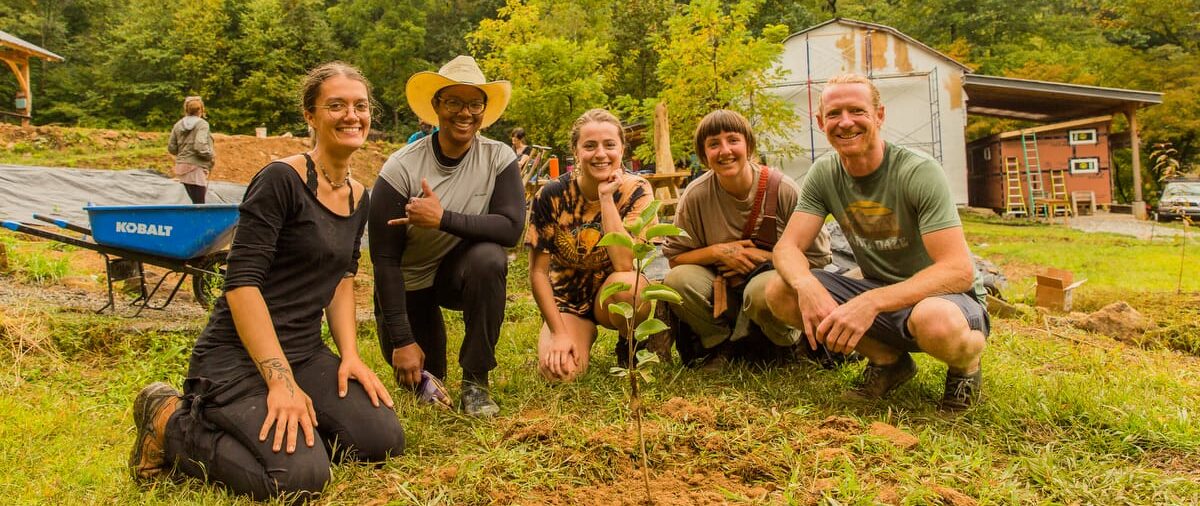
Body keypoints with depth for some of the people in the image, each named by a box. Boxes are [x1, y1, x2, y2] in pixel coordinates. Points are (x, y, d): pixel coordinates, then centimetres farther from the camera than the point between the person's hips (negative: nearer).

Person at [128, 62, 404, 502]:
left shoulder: (358, 197, 9)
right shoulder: (280, 180, -15)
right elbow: (241, 283, -20)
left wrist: (350, 355, 1)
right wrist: (281, 381, -25)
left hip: (305, 353, 8)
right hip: (237, 358, -7)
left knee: (384, 440, -8)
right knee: (300, 476, -24)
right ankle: (170, 423, 0)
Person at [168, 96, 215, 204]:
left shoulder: (178, 125, 9)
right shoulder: (202, 124, -9)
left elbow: (171, 148, 9)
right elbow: (200, 146, -22)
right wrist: (210, 156, -6)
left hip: (182, 166, 7)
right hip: (195, 167, -7)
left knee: (196, 202, 16)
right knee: (199, 204, -6)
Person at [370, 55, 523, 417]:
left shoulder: (498, 158, -15)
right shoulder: (401, 167, -21)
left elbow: (512, 228, -26)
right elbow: (385, 259, -19)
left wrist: (444, 218, -37)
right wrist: (402, 340, -20)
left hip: (460, 269, 1)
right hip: (408, 283, 0)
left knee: (488, 257, -33)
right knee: (416, 378, -6)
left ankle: (475, 381, -17)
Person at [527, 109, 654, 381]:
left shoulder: (636, 192, -14)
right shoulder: (551, 195, -13)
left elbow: (625, 265, -28)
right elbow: (538, 272, -9)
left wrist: (606, 198, -29)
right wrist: (559, 333, -15)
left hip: (614, 297, 0)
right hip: (567, 298, 1)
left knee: (625, 284, -37)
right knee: (558, 372, -26)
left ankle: (632, 344, -3)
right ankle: (585, 336, 10)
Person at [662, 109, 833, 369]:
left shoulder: (783, 189, -14)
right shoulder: (696, 195, -9)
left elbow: (818, 257, -9)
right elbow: (674, 257, -5)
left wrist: (765, 258, -18)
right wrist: (718, 252, -20)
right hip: (725, 291, 3)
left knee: (762, 289, -38)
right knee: (677, 280, -26)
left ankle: (792, 345, -2)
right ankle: (720, 343, 0)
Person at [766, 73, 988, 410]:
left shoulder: (920, 173, -20)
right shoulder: (824, 174, -5)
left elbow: (958, 271, -27)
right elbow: (787, 247, -11)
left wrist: (871, 302, -40)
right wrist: (806, 285, -36)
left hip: (944, 295, -5)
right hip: (877, 298, 5)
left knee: (935, 321, -41)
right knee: (779, 292, -16)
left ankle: (966, 364, -1)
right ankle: (887, 359, 3)